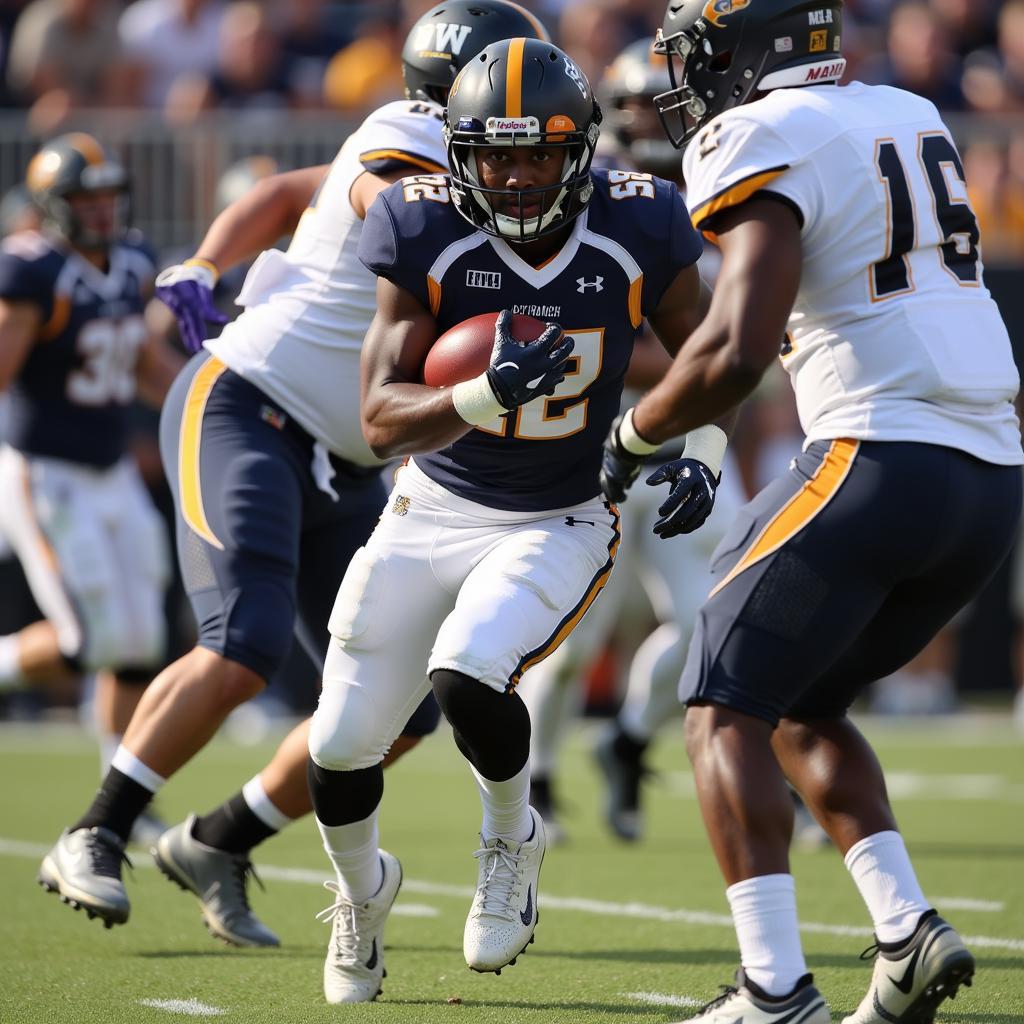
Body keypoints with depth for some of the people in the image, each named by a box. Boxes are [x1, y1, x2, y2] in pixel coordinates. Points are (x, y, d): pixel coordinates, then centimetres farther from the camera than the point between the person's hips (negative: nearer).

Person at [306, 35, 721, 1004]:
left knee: (468, 680, -29)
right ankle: (362, 892, 37)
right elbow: (382, 420, -21)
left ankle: (512, 841, 4)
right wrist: (485, 396, -39)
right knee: (340, 749, 2)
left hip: (558, 524, -2)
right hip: (432, 513, 2)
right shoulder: (427, 235, -18)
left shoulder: (634, 229, -16)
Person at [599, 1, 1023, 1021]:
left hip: (882, 459, -8)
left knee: (727, 708, 2)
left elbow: (736, 351, -17)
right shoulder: (911, 120, 18)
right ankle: (906, 930, 6)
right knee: (802, 705, 21)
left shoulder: (767, 144, -7)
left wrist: (635, 435, -1)